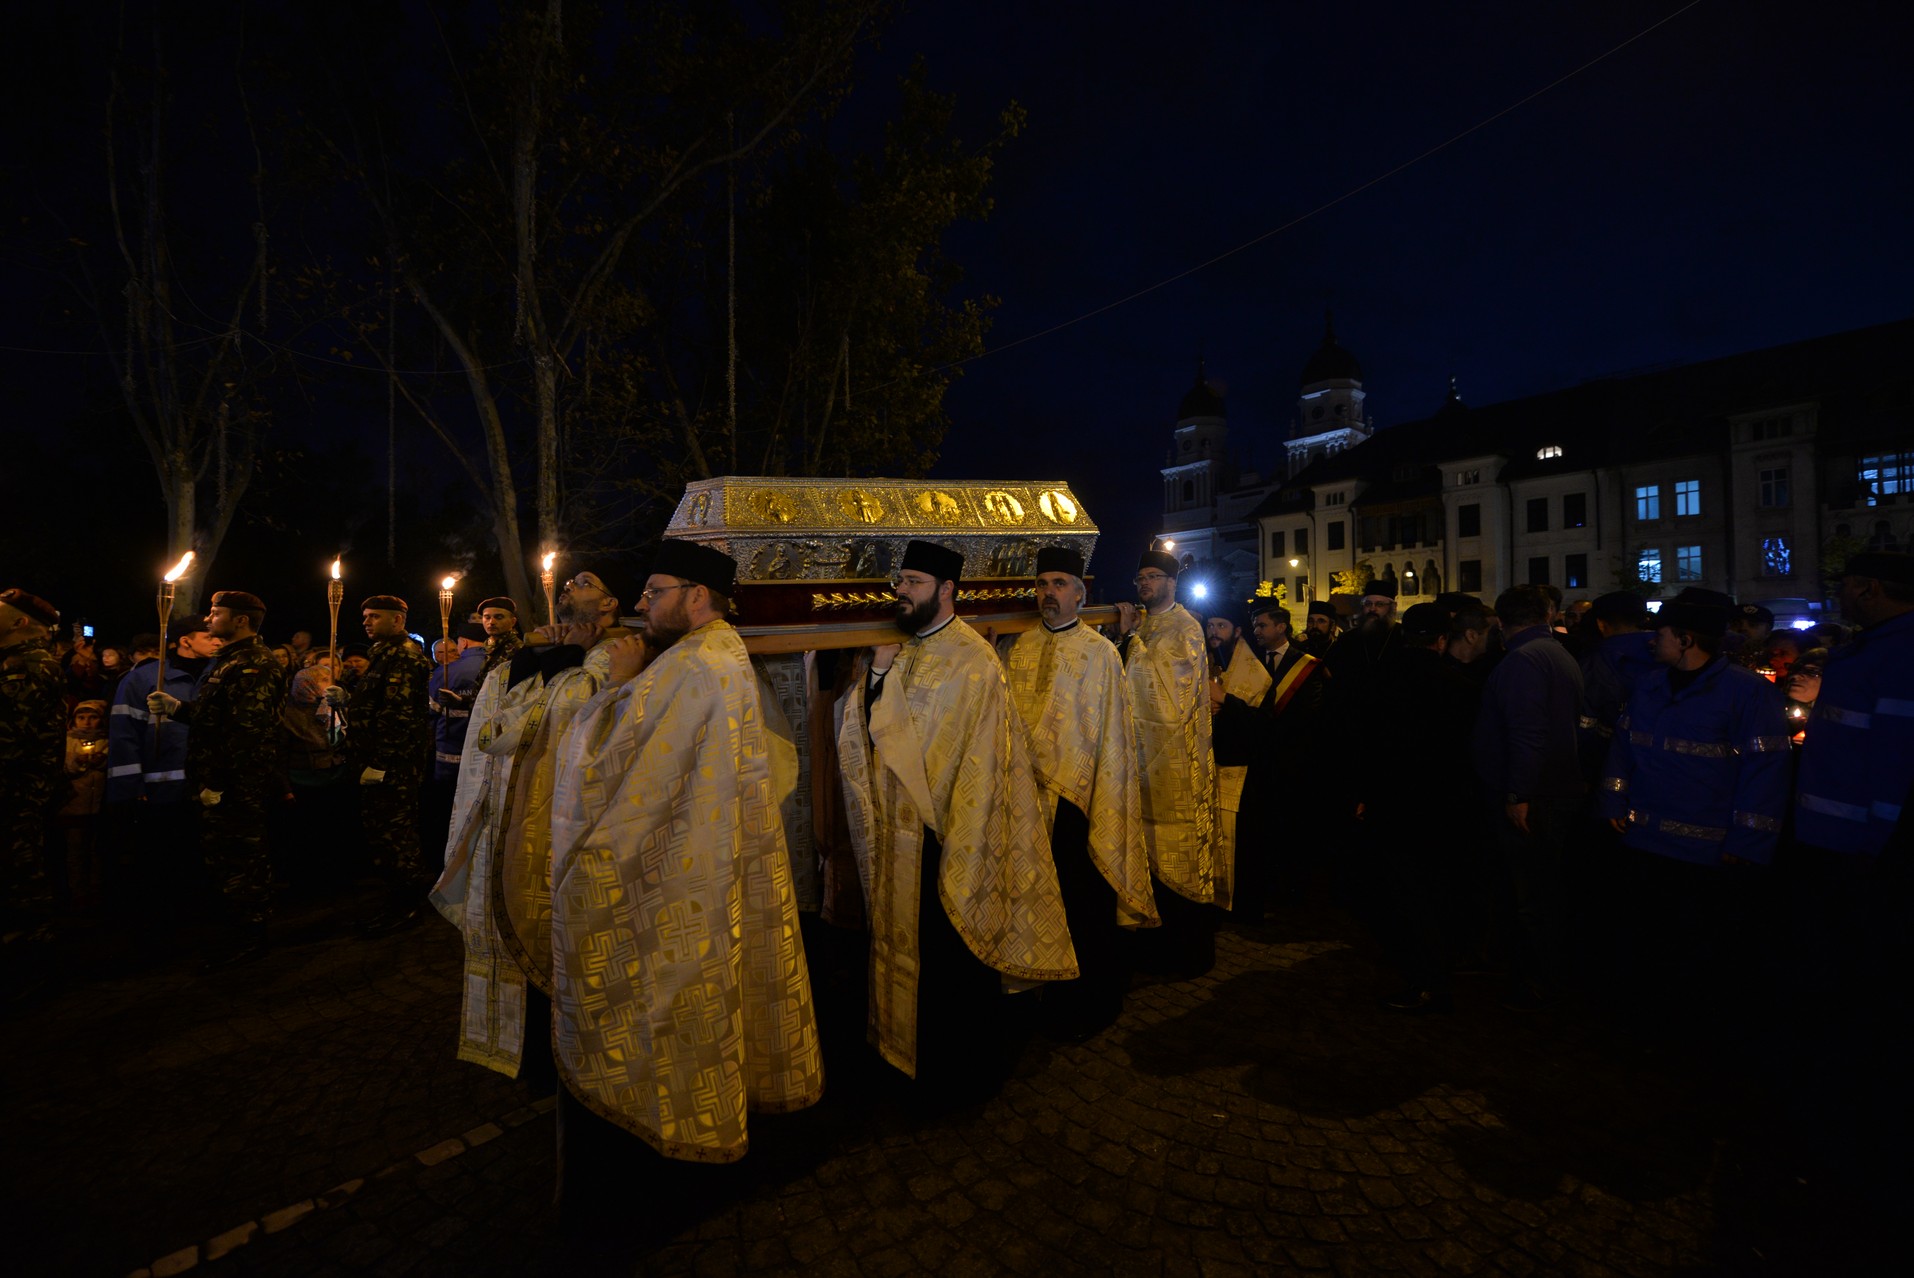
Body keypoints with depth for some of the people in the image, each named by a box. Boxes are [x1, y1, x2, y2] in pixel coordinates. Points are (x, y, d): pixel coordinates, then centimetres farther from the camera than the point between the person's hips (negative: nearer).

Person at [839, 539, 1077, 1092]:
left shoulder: (969, 659, -17)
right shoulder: (905, 651, 8)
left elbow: (924, 738, -23)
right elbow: (865, 729, 3)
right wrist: (873, 675, -8)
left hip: (949, 832, -8)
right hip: (906, 827, 8)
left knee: (950, 950, 7)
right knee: (916, 942, 20)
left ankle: (965, 1068, 30)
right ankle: (926, 1051, 41)